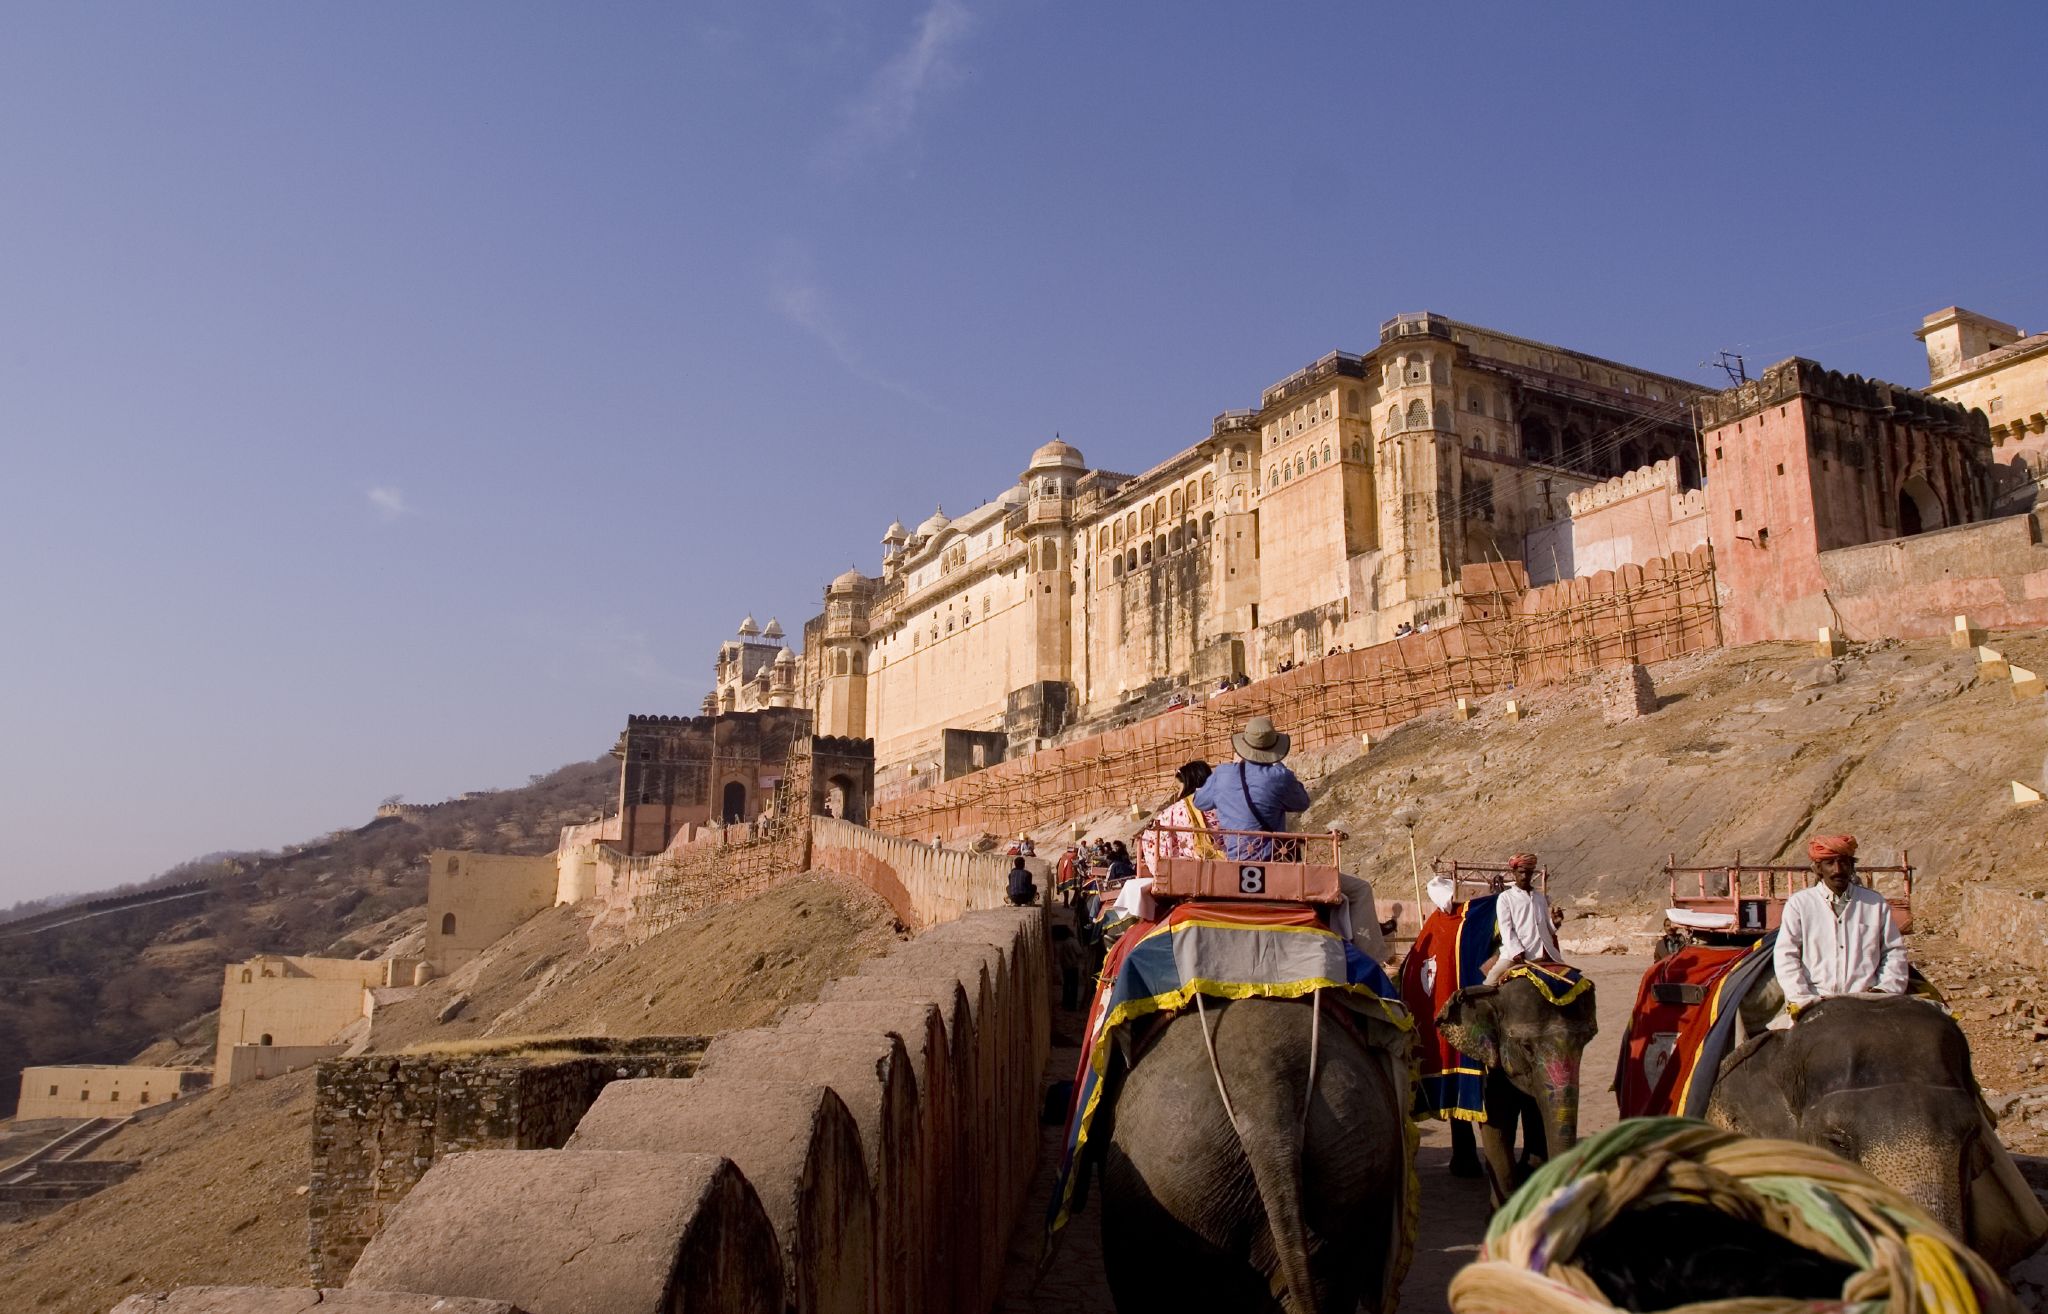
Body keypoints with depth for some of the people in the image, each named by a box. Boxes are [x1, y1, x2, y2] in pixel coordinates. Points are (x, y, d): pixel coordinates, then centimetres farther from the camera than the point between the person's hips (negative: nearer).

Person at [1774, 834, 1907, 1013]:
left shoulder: (1876, 903, 14)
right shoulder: (1799, 904, 6)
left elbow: (1894, 951, 19)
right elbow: (1785, 955, 2)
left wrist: (1886, 989, 6)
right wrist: (1800, 997, -7)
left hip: (1865, 1003, 2)